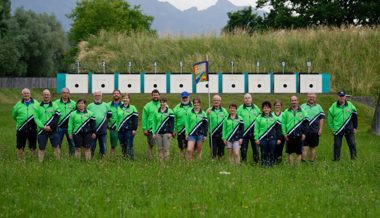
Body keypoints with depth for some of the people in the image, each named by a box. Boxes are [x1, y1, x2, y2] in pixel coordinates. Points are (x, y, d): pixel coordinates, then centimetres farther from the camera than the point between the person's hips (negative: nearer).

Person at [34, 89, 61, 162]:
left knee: (56, 146, -4)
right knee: (41, 148, 5)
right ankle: (40, 162, 12)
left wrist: (50, 126, -16)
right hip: (42, 130, 1)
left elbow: (57, 118, -5)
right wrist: (43, 127, -14)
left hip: (53, 130, -1)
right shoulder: (38, 107, 6)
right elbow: (36, 118, -2)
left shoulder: (54, 106, 3)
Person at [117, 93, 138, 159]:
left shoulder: (132, 108, 1)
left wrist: (134, 129, -10)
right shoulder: (119, 108, 13)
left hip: (129, 130, -4)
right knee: (122, 145, 8)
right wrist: (117, 127, 13)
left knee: (129, 145, -8)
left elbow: (135, 119, -3)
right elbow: (116, 118, 19)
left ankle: (131, 158, -6)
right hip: (120, 130, 4)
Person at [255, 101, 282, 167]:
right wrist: (256, 138, -4)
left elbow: (278, 129, 10)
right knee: (264, 153, 1)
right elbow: (256, 129, 3)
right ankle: (264, 165, 9)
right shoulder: (259, 118, 5)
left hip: (272, 138, 1)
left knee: (272, 153, 1)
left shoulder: (274, 118, 9)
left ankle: (272, 164, 10)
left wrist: (279, 138, 5)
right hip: (263, 138, -1)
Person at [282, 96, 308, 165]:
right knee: (289, 152, 3)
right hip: (289, 135, 0)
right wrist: (285, 133, -5)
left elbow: (305, 123, 5)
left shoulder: (302, 112, 6)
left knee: (298, 152, 3)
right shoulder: (286, 112, 6)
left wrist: (304, 133, -2)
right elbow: (283, 123, 4)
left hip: (299, 135, 0)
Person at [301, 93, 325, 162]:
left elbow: (321, 118, 8)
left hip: (314, 131, 1)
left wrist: (320, 129, -1)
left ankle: (312, 161, 17)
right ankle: (303, 160, -6)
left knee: (312, 147, 9)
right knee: (304, 147, -7)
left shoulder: (318, 107, 11)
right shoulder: (302, 106, 8)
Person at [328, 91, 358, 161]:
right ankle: (336, 158, 10)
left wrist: (355, 127, 9)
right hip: (338, 129, -1)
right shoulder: (334, 106, 0)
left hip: (349, 129, 1)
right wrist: (331, 128, 2)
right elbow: (330, 118, 6)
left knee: (352, 144, 3)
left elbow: (354, 116, 11)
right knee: (337, 145, 1)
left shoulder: (350, 105, 4)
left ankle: (354, 156, 15)